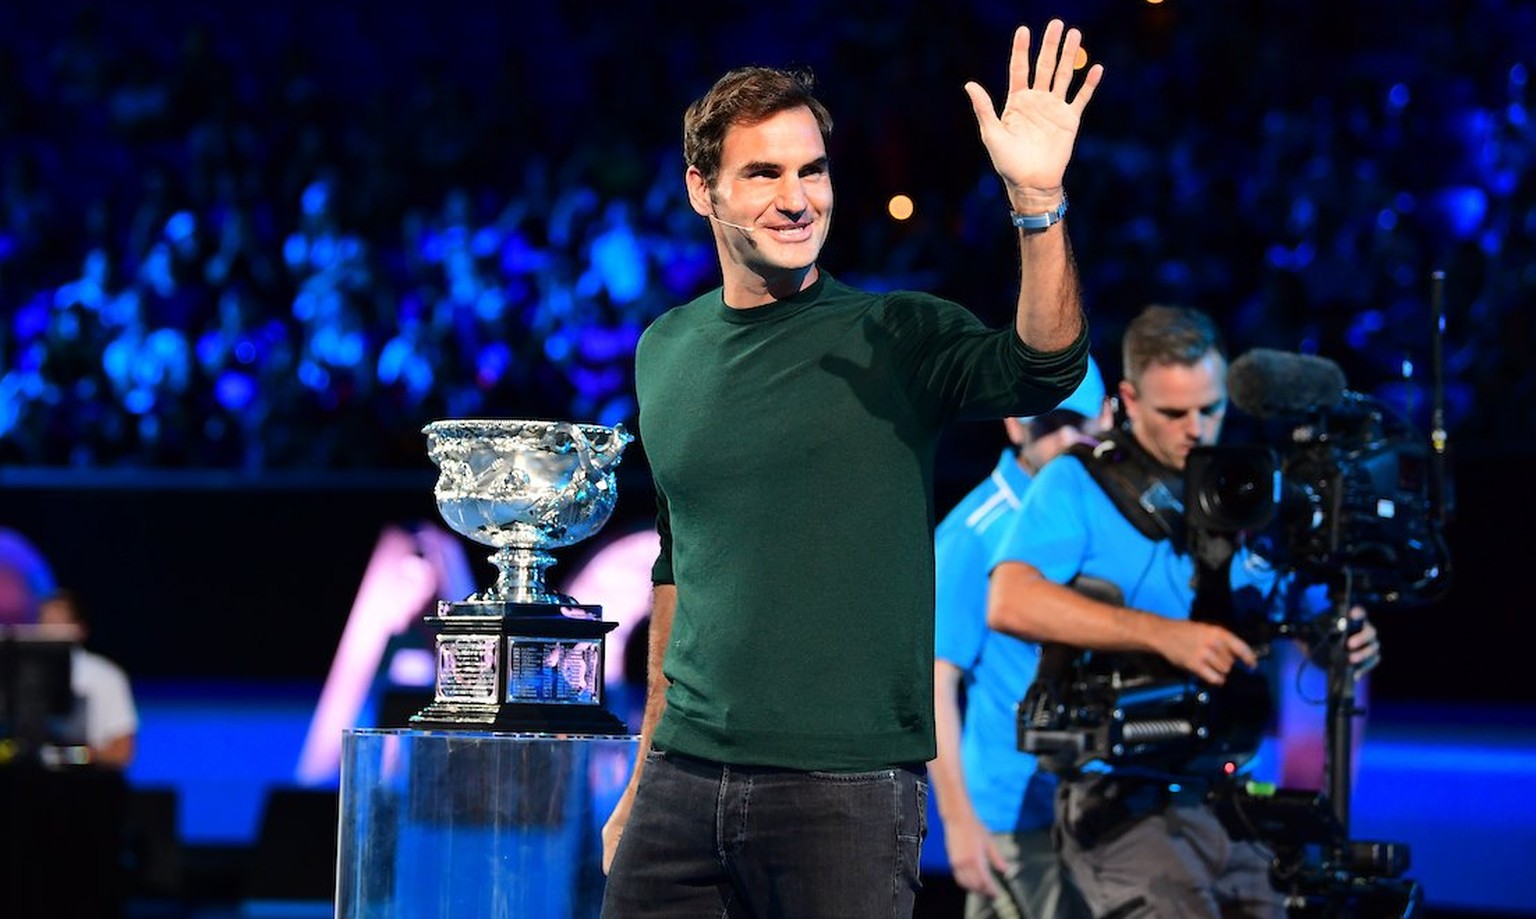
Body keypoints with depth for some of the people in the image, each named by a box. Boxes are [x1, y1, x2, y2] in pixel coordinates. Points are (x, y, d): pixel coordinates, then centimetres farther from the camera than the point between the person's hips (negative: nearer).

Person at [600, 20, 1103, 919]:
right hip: (686, 783, 4)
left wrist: (1037, 200, -37)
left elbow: (1045, 368, -22)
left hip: (848, 794, -4)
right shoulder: (667, 351, 10)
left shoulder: (897, 337, -3)